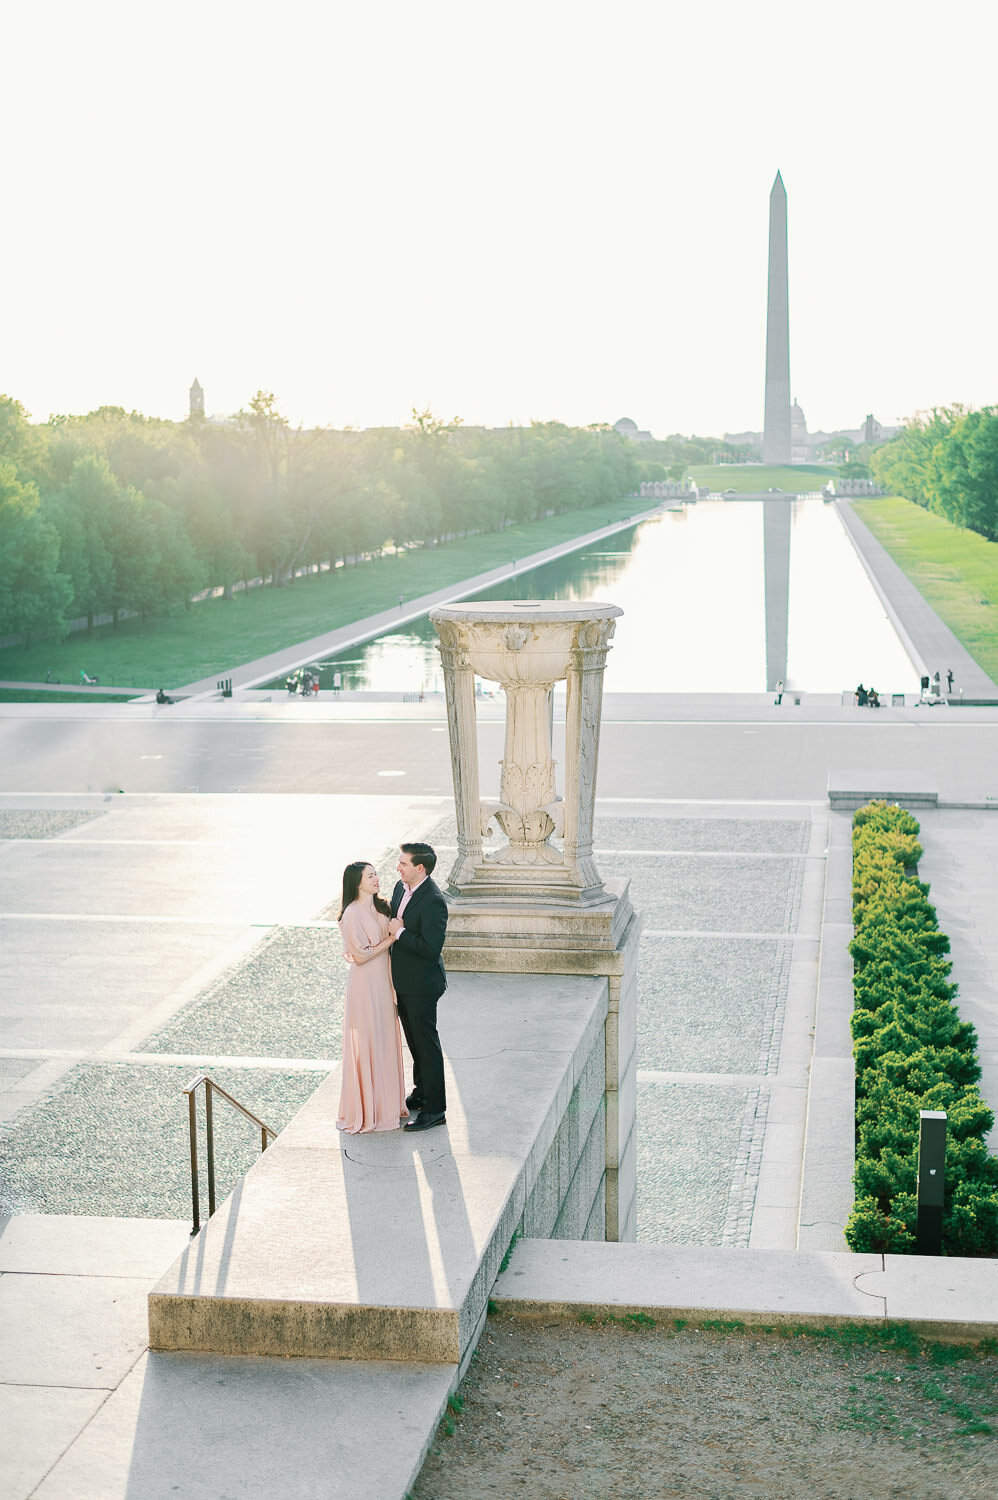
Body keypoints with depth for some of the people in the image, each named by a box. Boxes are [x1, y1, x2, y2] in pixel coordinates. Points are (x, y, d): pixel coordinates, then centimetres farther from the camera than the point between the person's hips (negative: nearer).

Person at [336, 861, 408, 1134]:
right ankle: (366, 1109, 9)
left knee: (386, 1041, 14)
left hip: (384, 982, 8)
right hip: (365, 984, -8)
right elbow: (361, 954, -18)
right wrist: (391, 939, -14)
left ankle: (388, 1102, 25)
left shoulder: (380, 907, 8)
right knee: (366, 1044, 0)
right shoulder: (352, 914, -17)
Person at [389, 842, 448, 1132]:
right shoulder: (401, 887, 3)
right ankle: (421, 1093, 39)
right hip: (403, 981, 9)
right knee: (414, 1040, 22)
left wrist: (400, 933, -21)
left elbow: (431, 948, -29)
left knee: (426, 1043, 0)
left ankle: (434, 1109, 9)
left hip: (421, 985, -9)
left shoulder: (433, 902, -25)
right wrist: (391, 929, -3)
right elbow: (394, 923, 18)